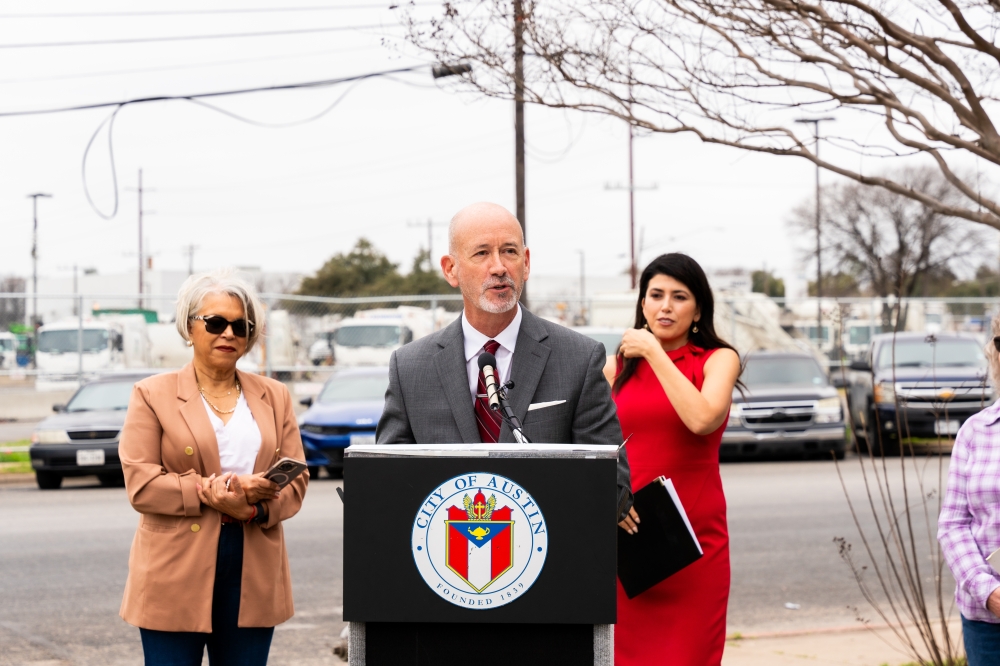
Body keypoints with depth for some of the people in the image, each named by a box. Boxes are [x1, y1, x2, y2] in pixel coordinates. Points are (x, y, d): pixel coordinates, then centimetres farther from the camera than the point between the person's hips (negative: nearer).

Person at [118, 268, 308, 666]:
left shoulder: (275, 398, 15)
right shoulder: (153, 395, 4)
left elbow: (296, 480, 8)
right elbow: (140, 484, -6)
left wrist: (256, 506, -12)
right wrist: (209, 492, -16)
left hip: (254, 576, 3)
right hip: (177, 574, -3)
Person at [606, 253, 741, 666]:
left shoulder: (717, 359, 2)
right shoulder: (618, 367, 10)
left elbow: (702, 419, -18)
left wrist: (655, 352, -12)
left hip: (695, 539, -2)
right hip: (627, 536, 2)